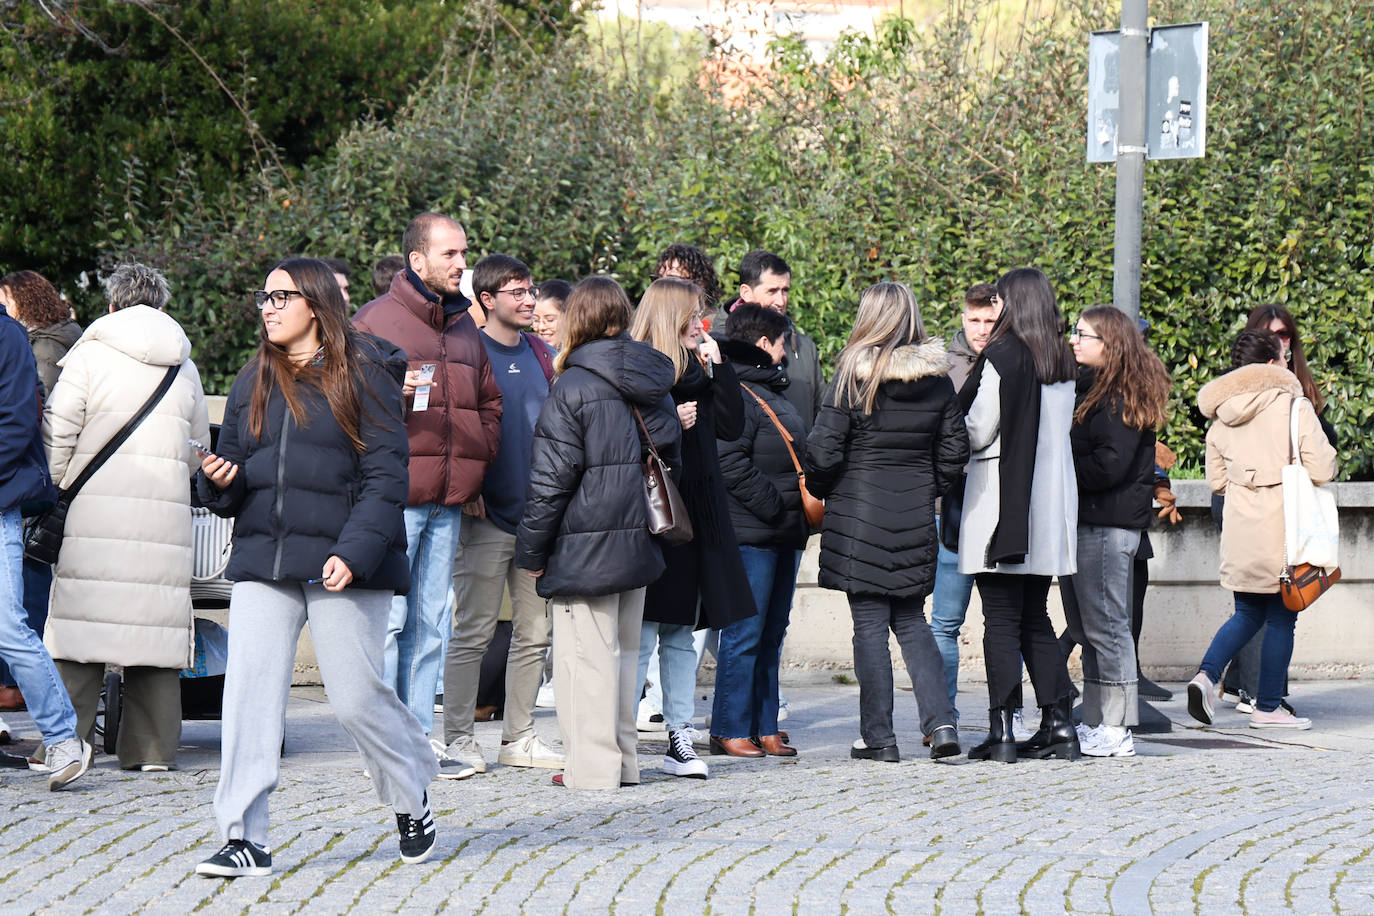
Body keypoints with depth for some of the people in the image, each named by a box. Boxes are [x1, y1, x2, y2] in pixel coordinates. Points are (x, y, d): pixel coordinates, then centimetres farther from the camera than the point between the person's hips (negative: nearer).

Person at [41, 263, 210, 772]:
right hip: (165, 511, 4)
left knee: (82, 617, -3)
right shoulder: (184, 366, 16)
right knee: (155, 621, 5)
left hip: (97, 506, -4)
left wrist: (54, 488, 6)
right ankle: (153, 747, 3)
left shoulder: (90, 354, 2)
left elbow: (58, 432, -4)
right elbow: (198, 448, 22)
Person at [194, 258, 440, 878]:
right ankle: (244, 837, -8)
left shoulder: (364, 374, -1)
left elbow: (385, 476, -7)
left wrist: (354, 552, -18)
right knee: (249, 692, -8)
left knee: (357, 699, -1)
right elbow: (232, 480, 19)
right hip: (262, 561, 4)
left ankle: (412, 800, 25)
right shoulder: (252, 383, 15)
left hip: (342, 566, -4)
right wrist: (219, 482, -6)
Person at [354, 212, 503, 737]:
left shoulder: (465, 329, 18)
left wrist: (477, 461, 11)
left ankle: (420, 735, 13)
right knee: (390, 619, -8)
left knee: (430, 624, 8)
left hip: (449, 502, 6)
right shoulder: (374, 321, -2)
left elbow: (490, 404, 26)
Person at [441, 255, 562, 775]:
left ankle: (519, 737, 16)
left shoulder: (541, 355, 14)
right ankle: (458, 739, 2)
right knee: (473, 632, -4)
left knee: (534, 631, 9)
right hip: (488, 516, -6)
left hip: (537, 512, 6)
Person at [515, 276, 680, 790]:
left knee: (586, 654, -2)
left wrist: (532, 550, -6)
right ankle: (624, 760, 20)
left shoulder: (574, 387, -12)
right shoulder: (652, 385, 8)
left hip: (585, 548, -7)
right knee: (623, 650, 15)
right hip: (637, 543, 7)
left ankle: (592, 765, -1)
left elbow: (551, 479, -13)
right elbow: (668, 458, 19)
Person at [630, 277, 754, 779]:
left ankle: (680, 738, 14)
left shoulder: (695, 367, 15)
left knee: (682, 633, 10)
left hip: (697, 509, 7)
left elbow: (731, 426, 8)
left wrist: (718, 366, 3)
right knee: (641, 633, -7)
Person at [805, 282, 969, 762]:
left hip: (859, 511, -4)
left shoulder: (853, 377, -11)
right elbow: (954, 449, 7)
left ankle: (878, 737, 3)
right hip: (916, 516, 4)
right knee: (911, 622, 15)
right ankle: (940, 720, 2)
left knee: (870, 624, 2)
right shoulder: (938, 380, 2)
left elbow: (823, 451, -12)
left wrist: (819, 491, 7)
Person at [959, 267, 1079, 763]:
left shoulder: (1002, 356, -11)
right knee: (1035, 619, 14)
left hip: (1002, 499, -7)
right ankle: (1058, 723, 9)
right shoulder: (1064, 364, 9)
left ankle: (1002, 729, -8)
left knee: (1001, 620, -5)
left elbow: (977, 430, -11)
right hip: (1051, 501, 7)